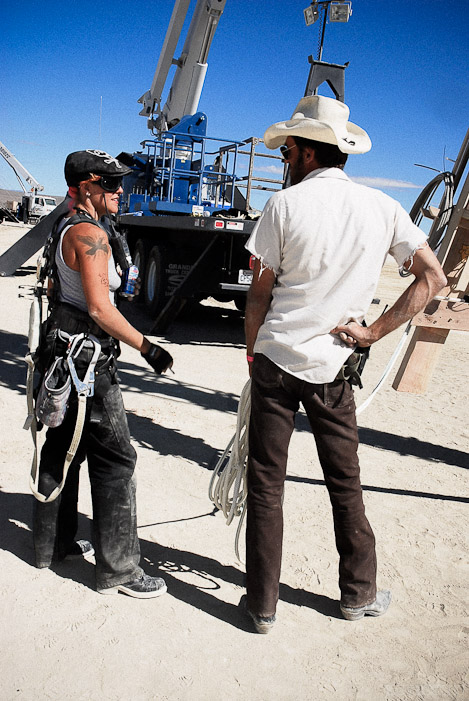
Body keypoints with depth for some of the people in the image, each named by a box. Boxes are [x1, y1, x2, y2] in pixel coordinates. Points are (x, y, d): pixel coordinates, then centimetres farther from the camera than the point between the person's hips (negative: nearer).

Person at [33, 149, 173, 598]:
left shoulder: (66, 228, 15)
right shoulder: (90, 234, -17)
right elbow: (99, 308, -24)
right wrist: (147, 347, -21)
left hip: (64, 353, 11)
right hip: (87, 359, -11)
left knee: (63, 448, 17)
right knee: (114, 459, -4)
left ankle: (52, 545, 32)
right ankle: (118, 569, 6)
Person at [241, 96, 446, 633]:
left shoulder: (285, 204, -5)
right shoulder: (381, 207, 3)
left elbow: (260, 292, -4)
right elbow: (433, 278, 0)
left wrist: (252, 353, 9)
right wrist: (373, 333, -1)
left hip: (275, 360, -2)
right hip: (333, 366, 3)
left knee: (265, 484, 8)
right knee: (345, 482, 16)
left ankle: (262, 604, 20)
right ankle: (359, 594, 32)